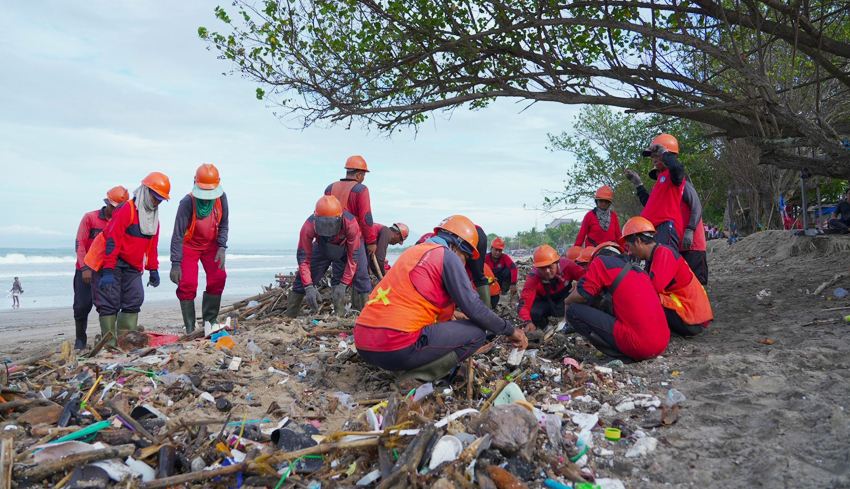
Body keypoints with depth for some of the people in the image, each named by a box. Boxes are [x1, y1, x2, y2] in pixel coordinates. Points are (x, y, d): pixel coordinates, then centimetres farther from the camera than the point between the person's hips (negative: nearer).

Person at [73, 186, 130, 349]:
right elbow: (79, 243, -6)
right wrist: (85, 268, -14)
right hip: (86, 271, -1)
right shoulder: (90, 217, -3)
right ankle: (80, 339, 20)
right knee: (82, 305, 3)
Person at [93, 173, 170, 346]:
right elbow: (112, 241, -20)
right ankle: (110, 342, -1)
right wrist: (108, 271, -24)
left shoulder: (154, 217, 9)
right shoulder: (126, 210, -16)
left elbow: (152, 245, 18)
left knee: (134, 300, 1)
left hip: (133, 267, 7)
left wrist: (153, 269, 16)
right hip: (112, 262, -7)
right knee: (110, 301, -6)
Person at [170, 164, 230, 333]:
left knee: (218, 278, -6)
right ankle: (190, 328, -1)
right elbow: (178, 234, -25)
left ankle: (210, 321, 7)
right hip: (189, 245, -4)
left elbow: (224, 225, -3)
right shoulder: (187, 202, -27)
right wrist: (175, 264, -27)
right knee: (188, 283, -11)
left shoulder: (221, 197, -16)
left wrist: (222, 248, -16)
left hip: (211, 245, 4)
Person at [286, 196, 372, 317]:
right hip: (322, 247, 2)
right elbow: (303, 258, -29)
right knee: (302, 278, -4)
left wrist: (343, 284, -29)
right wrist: (309, 287, -36)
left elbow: (353, 256, -29)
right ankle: (288, 317, 8)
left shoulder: (350, 224, -41)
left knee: (361, 277, -20)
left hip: (349, 245, -1)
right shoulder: (309, 226, -37)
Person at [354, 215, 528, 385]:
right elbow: (473, 307, -6)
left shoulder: (414, 251, 21)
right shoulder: (448, 256, -3)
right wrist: (510, 330, 7)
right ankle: (413, 379, -6)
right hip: (397, 349, -9)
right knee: (476, 333, 0)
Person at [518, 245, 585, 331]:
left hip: (564, 300, 1)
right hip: (544, 303, 0)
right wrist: (528, 322, -55)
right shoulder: (533, 279, -28)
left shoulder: (567, 265, -26)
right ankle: (544, 325, 5)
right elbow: (524, 304, -35)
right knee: (531, 312, -33)